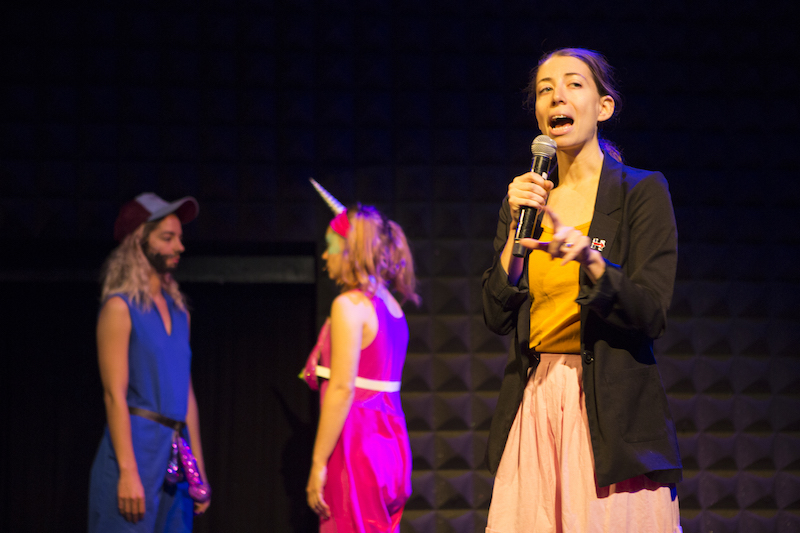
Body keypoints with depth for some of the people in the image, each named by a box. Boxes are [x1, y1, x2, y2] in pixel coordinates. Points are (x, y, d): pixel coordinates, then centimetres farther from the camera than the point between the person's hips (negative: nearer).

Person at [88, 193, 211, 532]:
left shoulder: (178, 310, 17)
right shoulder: (120, 307, -5)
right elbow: (115, 394, -11)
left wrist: (199, 471, 15)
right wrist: (127, 472, -18)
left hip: (174, 456, 7)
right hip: (135, 445, -7)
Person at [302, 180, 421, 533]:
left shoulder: (350, 305, -11)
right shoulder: (391, 306, 13)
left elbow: (343, 388, -16)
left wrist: (319, 462, -15)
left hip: (357, 443, -8)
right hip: (389, 436, 8)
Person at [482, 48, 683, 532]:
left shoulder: (642, 192, 0)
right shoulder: (525, 198, 14)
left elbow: (651, 314, -9)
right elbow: (497, 317, 5)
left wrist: (588, 258, -24)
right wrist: (518, 228, -6)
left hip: (612, 415, -4)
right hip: (533, 406, 4)